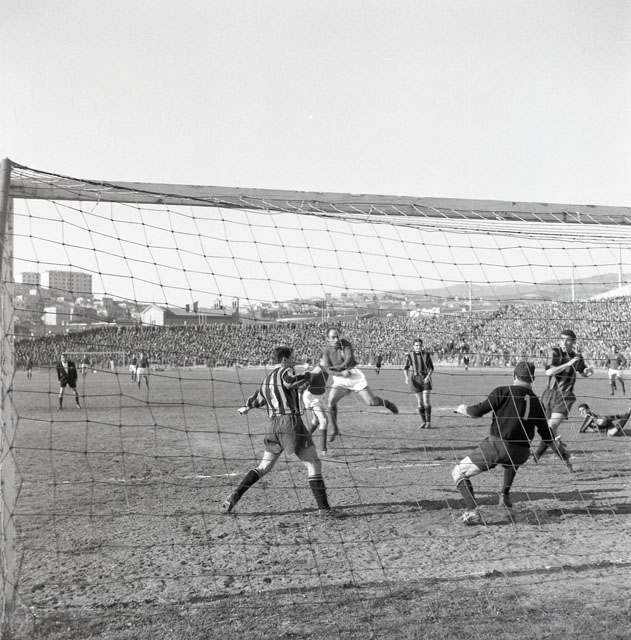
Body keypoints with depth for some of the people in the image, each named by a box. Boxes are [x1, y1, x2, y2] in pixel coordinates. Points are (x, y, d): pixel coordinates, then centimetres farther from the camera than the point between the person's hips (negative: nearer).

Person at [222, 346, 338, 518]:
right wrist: (307, 376, -9)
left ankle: (234, 497, 10)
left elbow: (257, 400, 35)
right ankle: (324, 508, -4)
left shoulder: (266, 379, 20)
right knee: (314, 465, -2)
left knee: (263, 467, 18)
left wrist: (245, 408, 56)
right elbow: (291, 382, -27)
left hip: (273, 425, 8)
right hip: (291, 422, -7)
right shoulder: (285, 372, -2)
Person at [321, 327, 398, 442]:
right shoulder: (326, 350, -1)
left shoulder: (345, 343, -4)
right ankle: (334, 429, -1)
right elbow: (327, 369, -9)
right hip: (339, 379, 2)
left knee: (371, 402, -8)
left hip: (354, 375, -1)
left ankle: (386, 403, 27)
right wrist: (341, 373, -23)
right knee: (331, 401, -19)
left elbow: (349, 359, -14)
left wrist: (337, 367, -24)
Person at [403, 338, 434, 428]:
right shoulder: (409, 356, -5)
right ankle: (423, 421, 16)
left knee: (426, 401, -10)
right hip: (415, 380, 1)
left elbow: (431, 368, -3)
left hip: (425, 379, -1)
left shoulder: (426, 354, -6)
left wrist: (428, 376, -20)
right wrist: (406, 377, -15)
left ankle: (428, 422, -2)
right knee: (419, 402, 2)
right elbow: (405, 368, 3)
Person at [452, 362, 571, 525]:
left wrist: (463, 409, 17)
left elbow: (478, 411, -5)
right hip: (521, 455, 6)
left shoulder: (503, 392, -1)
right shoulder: (537, 402, 13)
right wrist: (563, 453, 35)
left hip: (496, 446, -5)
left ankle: (472, 511, -11)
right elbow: (547, 434, 20)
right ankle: (505, 496, 38)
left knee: (459, 472, 6)